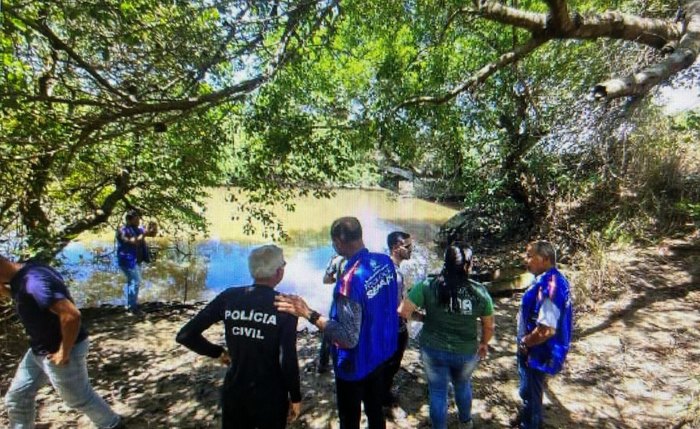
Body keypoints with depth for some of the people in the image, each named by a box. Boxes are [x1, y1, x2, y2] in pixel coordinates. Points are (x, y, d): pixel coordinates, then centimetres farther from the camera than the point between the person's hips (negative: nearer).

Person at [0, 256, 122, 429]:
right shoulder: (22, 276, 1)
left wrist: (64, 353, -25)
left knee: (79, 398, 11)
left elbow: (72, 314, -39)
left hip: (57, 353, -9)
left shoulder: (34, 282, -31)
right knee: (17, 396, 21)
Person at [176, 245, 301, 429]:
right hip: (271, 397, -2)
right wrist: (296, 397, -5)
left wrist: (218, 352, 6)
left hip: (234, 394, 3)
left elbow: (185, 335, -7)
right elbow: (288, 361, -20)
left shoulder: (229, 297, -10)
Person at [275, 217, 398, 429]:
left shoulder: (350, 280, -33)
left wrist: (308, 314, -30)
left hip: (356, 364, -7)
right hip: (381, 353, 7)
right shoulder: (386, 261, -10)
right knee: (375, 411, 28)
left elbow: (349, 338, -30)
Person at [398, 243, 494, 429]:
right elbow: (489, 326, -2)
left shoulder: (428, 285, -19)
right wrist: (484, 344, 18)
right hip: (466, 352, 2)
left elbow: (403, 311, -20)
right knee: (463, 384, 32)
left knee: (437, 392, 20)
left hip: (433, 350, -2)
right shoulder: (479, 291, -13)